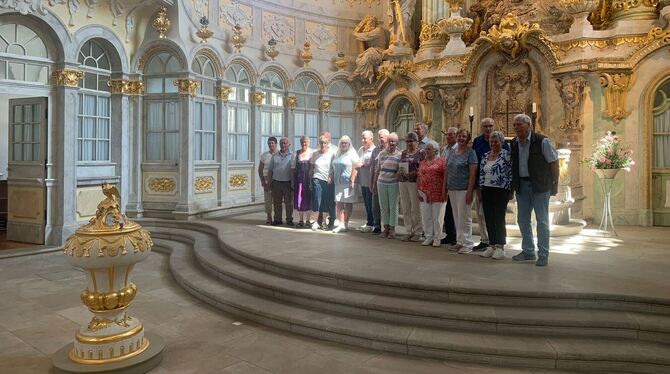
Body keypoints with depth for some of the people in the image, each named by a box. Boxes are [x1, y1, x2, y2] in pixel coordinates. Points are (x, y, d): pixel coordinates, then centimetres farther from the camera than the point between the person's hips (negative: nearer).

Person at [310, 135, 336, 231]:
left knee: (330, 203, 3)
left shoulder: (332, 154, 4)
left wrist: (331, 177, -11)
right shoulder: (315, 154, 10)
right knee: (317, 201, -6)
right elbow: (311, 168, 14)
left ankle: (331, 223, 14)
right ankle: (316, 221, -1)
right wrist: (310, 180, 8)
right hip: (317, 179, 1)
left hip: (329, 181, -1)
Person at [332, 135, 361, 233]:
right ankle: (341, 224, 1)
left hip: (348, 183, -6)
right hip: (338, 182, 6)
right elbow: (334, 168, 22)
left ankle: (346, 224, 10)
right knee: (339, 203, 0)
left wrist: (352, 181, -17)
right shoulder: (338, 154, 16)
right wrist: (332, 177, 12)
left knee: (348, 203, 3)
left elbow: (355, 168, -10)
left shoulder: (352, 154, -4)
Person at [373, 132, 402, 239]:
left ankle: (392, 229, 10)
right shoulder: (382, 153, 9)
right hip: (381, 182, 4)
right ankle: (386, 227, 19)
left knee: (393, 206, 2)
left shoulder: (399, 154, -2)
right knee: (383, 206, 8)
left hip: (393, 183, -3)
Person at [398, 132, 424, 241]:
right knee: (405, 208, 6)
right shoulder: (404, 153, 16)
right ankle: (409, 231, 15)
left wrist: (415, 173, -20)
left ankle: (418, 232, 8)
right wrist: (399, 171, 0)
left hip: (414, 182, -5)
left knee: (415, 208, -2)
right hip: (403, 182, 6)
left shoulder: (421, 153, -1)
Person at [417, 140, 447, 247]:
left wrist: (444, 192, -13)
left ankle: (437, 238, 10)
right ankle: (428, 237, 18)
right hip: (425, 194, 5)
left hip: (437, 194, -5)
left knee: (437, 217, 1)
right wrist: (418, 191, 8)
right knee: (426, 217, 8)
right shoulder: (422, 163, 15)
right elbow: (419, 178, 16)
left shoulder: (441, 161, -3)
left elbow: (446, 178, -8)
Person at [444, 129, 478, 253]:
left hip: (464, 190, -6)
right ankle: (459, 242, 20)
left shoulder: (470, 152, -5)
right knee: (456, 217, 11)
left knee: (464, 217, -4)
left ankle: (467, 244, 5)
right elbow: (447, 171, 17)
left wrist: (470, 191, -17)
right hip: (452, 189, 6)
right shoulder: (452, 152, 14)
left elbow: (473, 173, -11)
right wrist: (444, 188, 11)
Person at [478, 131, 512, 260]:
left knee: (499, 219, -3)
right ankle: (492, 246, 16)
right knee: (489, 219, 8)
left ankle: (500, 247, 6)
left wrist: (509, 191, -11)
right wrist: (481, 190, 14)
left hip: (501, 191, -6)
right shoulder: (485, 156, 13)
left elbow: (510, 173, -8)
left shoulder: (507, 155, -5)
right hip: (486, 190, 6)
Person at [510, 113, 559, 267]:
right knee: (523, 220, 11)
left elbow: (554, 162, -7)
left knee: (542, 221, -1)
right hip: (522, 185, 6)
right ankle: (528, 251, 24)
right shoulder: (514, 144, 5)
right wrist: (513, 184, 11)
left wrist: (555, 184, -8)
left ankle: (543, 255, 8)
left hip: (539, 185, -6)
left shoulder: (542, 141, -11)